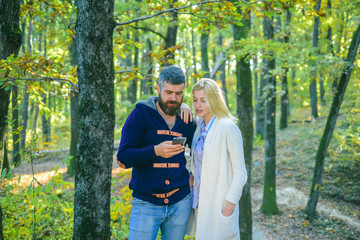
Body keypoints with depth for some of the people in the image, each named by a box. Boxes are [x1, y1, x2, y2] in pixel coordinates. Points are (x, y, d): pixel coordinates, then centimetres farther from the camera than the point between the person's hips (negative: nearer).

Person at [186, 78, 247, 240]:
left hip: (219, 206, -7)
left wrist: (229, 207, -16)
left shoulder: (228, 128, -13)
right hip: (199, 203, 7)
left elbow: (240, 173, -13)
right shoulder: (199, 126, 7)